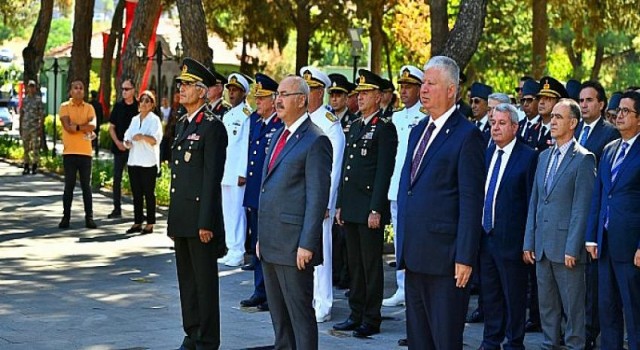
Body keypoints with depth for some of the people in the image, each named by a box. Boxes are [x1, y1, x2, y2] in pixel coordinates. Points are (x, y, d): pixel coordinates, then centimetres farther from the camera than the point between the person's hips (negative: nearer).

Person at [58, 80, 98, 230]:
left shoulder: (89, 108, 8)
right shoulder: (65, 107, 3)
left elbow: (92, 125, -8)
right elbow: (67, 127, -11)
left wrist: (75, 126, -11)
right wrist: (84, 129, -7)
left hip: (85, 152, 1)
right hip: (69, 152, -1)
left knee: (86, 186, 3)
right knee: (69, 186, 3)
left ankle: (89, 217, 5)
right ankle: (66, 217, 7)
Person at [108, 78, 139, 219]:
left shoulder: (138, 107, -1)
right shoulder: (118, 106, 5)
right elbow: (111, 127, 8)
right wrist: (118, 142, -5)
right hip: (119, 147, 2)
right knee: (117, 178, 2)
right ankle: (117, 209, 9)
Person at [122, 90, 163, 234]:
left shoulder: (154, 120, -2)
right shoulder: (135, 119, 16)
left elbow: (156, 140, -13)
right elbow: (127, 136, 17)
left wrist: (143, 137, -31)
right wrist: (127, 142, -6)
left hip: (148, 162, -6)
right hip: (134, 161, 6)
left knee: (149, 193, -3)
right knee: (136, 194, 8)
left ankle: (150, 224, 2)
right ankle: (137, 222, 14)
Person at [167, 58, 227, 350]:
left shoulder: (212, 127, -11)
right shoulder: (182, 124, 15)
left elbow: (212, 177, -15)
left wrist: (206, 223, -18)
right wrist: (173, 218, 17)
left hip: (200, 216, -9)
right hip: (181, 217, 9)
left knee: (205, 281, -1)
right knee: (186, 280, 14)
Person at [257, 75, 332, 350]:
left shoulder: (315, 141, -11)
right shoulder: (279, 136, 16)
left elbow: (318, 197, -15)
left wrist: (307, 244, -19)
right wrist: (262, 236, 18)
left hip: (294, 244, -9)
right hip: (270, 243, 9)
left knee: (300, 312, -3)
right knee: (278, 311, 15)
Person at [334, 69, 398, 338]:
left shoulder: (385, 129, -8)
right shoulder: (355, 127, 17)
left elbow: (384, 172, -13)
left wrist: (376, 210, -18)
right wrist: (340, 204, 15)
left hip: (370, 208, -8)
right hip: (351, 209, 8)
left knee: (371, 265, -1)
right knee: (354, 264, 12)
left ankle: (371, 320, 5)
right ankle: (356, 315, 20)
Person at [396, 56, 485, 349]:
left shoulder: (467, 135, -9)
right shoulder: (418, 131, 15)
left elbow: (471, 201, -13)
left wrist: (465, 258, -17)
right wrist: (403, 244, 16)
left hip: (445, 256, -8)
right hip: (414, 255, 8)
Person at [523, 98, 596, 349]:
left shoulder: (584, 159, -7)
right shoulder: (544, 157, 14)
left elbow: (582, 207, -12)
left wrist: (572, 248, -16)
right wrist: (528, 243, 10)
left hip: (566, 246, -7)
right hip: (542, 245, 7)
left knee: (572, 305, 1)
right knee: (546, 304, 14)